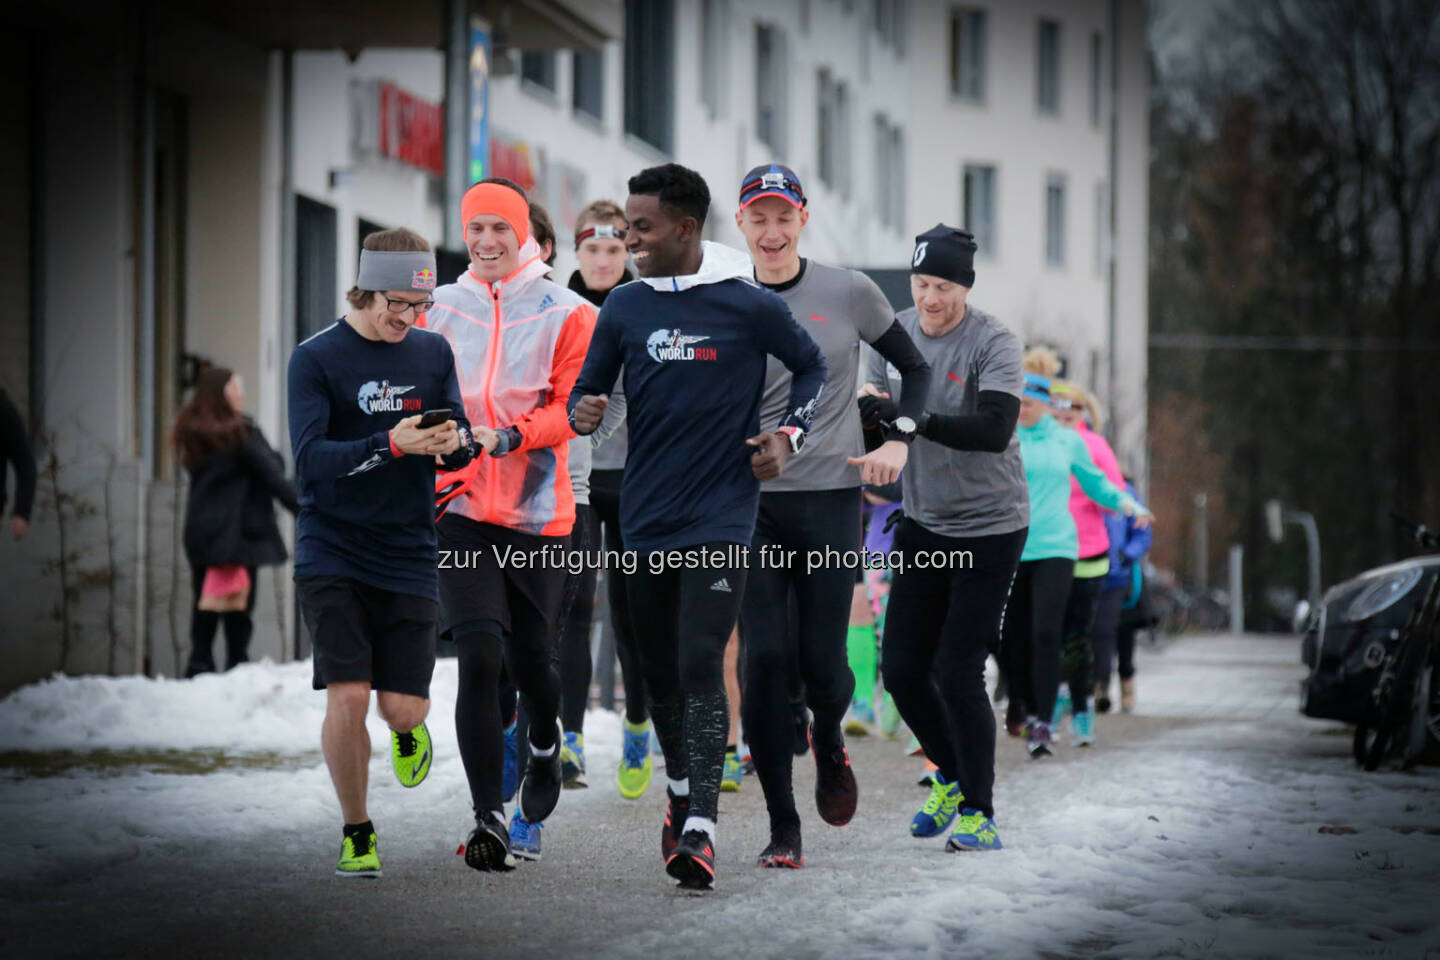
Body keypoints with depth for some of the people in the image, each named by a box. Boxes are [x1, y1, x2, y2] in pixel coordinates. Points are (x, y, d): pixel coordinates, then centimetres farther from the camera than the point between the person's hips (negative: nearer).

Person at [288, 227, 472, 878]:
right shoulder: (316, 358, -6)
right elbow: (310, 460, -15)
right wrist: (391, 444, -28)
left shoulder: (433, 352, 8)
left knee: (402, 707, -3)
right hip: (332, 553, -3)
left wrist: (455, 441, -15)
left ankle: (406, 732, 37)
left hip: (408, 556, 3)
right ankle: (356, 834, 9)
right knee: (347, 698, -12)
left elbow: (462, 438, 10)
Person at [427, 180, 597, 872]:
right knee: (479, 655, -13)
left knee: (530, 654, 8)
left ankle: (545, 743, 44)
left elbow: (573, 408, -7)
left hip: (537, 509, 0)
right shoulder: (438, 310, 6)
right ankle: (489, 816, -10)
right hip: (460, 508, 0)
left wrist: (509, 437, -20)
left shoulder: (565, 315, -1)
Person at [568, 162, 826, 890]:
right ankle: (681, 792, 34)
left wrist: (788, 434, -3)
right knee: (659, 671, 12)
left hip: (721, 518, -4)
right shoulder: (624, 307, 5)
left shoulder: (749, 305, -4)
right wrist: (583, 414, -12)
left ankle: (700, 829, -19)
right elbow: (589, 388, 11)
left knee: (700, 665, -16)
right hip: (646, 519, 4)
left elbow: (811, 366, 11)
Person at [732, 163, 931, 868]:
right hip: (748, 500, 1)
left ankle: (829, 744, 35)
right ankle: (782, 828, 0)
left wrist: (899, 440, -1)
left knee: (822, 662, -3)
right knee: (764, 658, -9)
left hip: (829, 499, -1)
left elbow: (915, 369, 13)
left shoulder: (850, 293, 2)